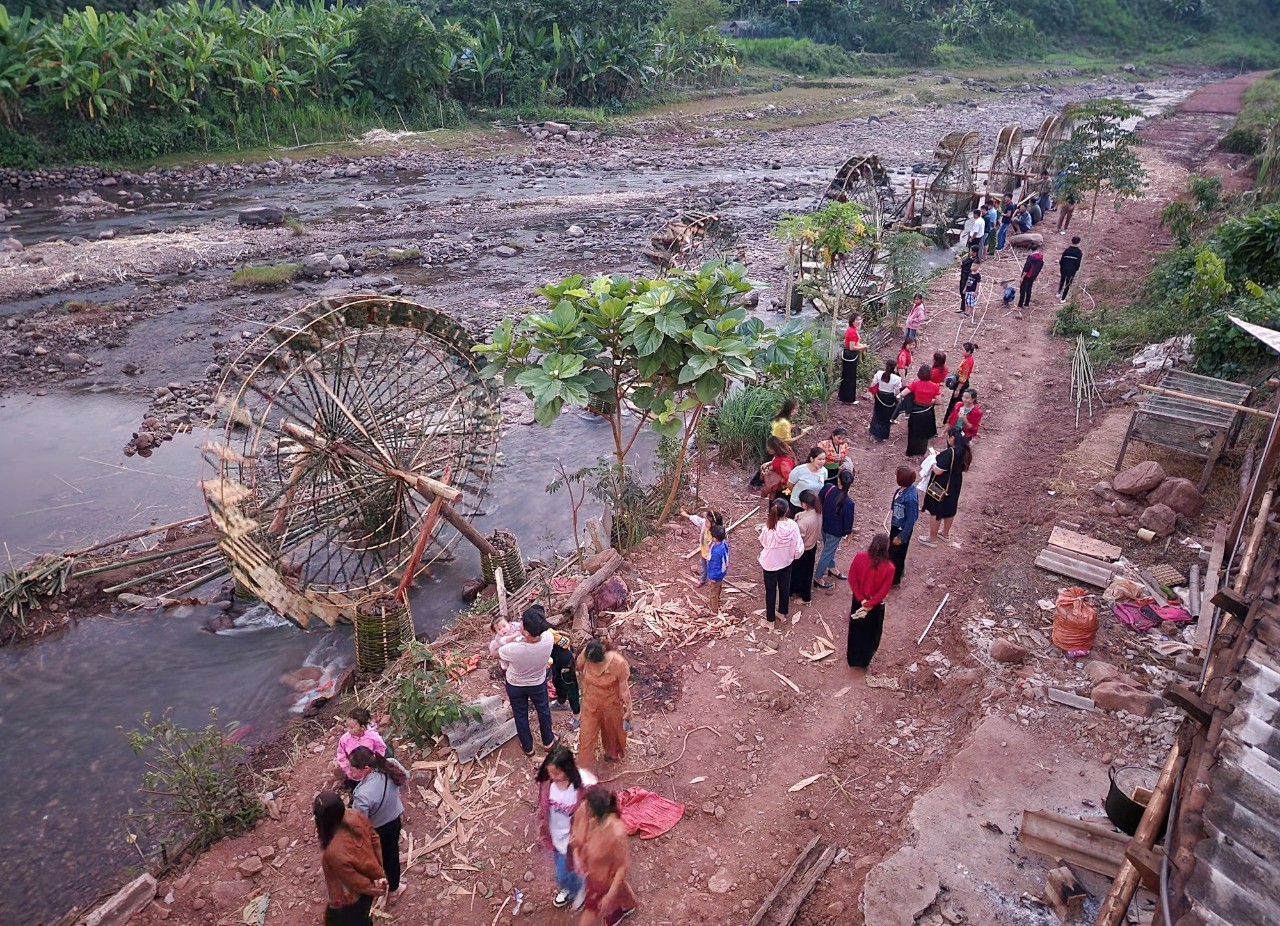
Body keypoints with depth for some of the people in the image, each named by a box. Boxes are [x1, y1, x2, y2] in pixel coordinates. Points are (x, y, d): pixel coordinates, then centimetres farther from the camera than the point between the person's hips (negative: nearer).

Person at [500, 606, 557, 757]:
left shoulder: (513, 649, -43)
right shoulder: (548, 639, -35)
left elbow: (497, 654, -16)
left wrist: (514, 639, -2)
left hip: (515, 686, -2)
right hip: (538, 683, 2)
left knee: (521, 715, 25)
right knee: (543, 710, 29)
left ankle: (527, 747, 46)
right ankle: (548, 741, 52)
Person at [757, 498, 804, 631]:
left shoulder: (769, 528, -30)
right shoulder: (793, 525, -23)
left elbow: (763, 543, -8)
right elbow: (799, 548, -16)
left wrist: (766, 524, -9)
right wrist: (791, 555, 5)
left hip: (770, 564, -3)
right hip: (786, 562, 3)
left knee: (770, 591, 15)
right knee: (785, 587, 25)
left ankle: (770, 620, 29)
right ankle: (783, 612, 47)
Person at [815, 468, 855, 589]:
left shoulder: (827, 488, -22)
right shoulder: (849, 503, -32)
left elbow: (819, 503, -5)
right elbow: (848, 521, -18)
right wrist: (848, 533, 1)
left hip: (824, 526, 5)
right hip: (836, 532, -5)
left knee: (829, 549, 29)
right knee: (827, 553, 13)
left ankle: (831, 568, 53)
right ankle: (818, 578, 28)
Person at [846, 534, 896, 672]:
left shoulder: (859, 557, -21)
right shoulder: (889, 568, -28)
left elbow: (852, 579, -14)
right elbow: (883, 592, -22)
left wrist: (861, 600, -9)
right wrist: (869, 605, -12)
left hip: (858, 600, 3)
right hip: (876, 605, -2)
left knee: (855, 628, 26)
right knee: (871, 633, 24)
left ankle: (852, 657, 45)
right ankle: (863, 660, 43)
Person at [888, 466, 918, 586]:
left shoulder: (910, 498, -36)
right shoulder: (906, 487, -11)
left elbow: (910, 520, -27)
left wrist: (901, 537, -18)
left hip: (902, 529, -8)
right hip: (896, 525, 8)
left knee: (896, 553, 13)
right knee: (893, 551, 27)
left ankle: (895, 579, 34)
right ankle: (897, 571, 50)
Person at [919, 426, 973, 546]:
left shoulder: (949, 453, -30)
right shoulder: (964, 451, -4)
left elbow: (938, 471, -27)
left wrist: (932, 461, -7)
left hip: (942, 486, -8)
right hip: (954, 485, 8)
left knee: (937, 512, 6)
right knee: (949, 510, 24)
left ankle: (932, 539, 17)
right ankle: (945, 532, 42)